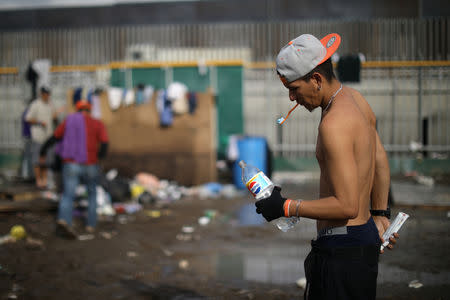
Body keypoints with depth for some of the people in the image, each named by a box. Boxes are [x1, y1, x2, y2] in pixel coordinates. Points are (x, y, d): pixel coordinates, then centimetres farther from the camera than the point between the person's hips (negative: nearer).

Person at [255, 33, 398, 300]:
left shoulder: (333, 124, -22)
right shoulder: (355, 98, 9)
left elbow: (347, 206, -24)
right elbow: (380, 163, 22)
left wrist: (286, 207, -17)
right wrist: (379, 215, 31)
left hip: (342, 249, -10)